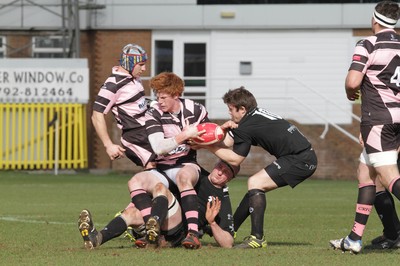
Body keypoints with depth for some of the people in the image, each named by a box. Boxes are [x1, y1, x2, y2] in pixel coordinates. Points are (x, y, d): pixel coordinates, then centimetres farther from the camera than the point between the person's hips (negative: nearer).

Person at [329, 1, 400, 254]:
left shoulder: (368, 45, -9)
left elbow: (353, 82, -17)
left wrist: (351, 93, 5)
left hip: (378, 117, -7)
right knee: (366, 176, 16)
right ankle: (355, 238, 18)